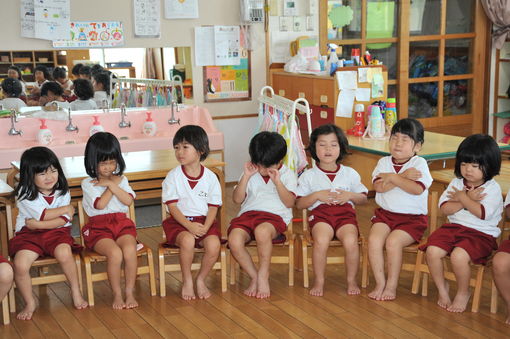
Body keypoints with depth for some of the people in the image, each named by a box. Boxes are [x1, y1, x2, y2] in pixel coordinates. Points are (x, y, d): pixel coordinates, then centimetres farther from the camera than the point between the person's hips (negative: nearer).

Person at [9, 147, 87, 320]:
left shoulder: (62, 191, 1)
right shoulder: (25, 194, -6)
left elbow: (64, 221, -9)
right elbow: (43, 215, -16)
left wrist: (37, 224, -18)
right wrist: (67, 209, -6)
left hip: (56, 232, 1)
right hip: (29, 234, 0)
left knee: (64, 253, -31)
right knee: (20, 264, -26)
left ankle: (76, 292, -7)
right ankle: (29, 303, -2)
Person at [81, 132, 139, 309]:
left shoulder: (121, 179, 16)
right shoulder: (88, 183, 4)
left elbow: (128, 200, -1)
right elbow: (100, 204, -10)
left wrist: (111, 184, -6)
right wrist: (112, 184, -2)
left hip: (121, 223, 3)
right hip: (99, 227, -3)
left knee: (130, 250, -30)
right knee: (115, 253, -32)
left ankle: (130, 292, -13)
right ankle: (117, 294, -13)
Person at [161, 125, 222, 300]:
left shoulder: (210, 177, 3)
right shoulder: (173, 176, -1)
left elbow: (213, 207, 2)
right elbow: (172, 206, -6)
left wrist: (205, 227, -15)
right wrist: (189, 226, -20)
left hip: (204, 221, 1)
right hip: (179, 222, -1)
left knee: (214, 244, -28)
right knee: (187, 240, -34)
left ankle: (201, 279, -1)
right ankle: (187, 281, -9)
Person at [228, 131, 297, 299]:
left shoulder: (287, 175, 12)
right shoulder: (251, 174, 20)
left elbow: (289, 203, 0)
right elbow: (237, 199, 11)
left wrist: (277, 182, -11)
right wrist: (246, 176, 1)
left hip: (275, 216, -3)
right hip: (248, 214, 3)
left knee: (262, 231, -41)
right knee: (234, 239, -30)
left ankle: (263, 275, -19)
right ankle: (255, 277, -10)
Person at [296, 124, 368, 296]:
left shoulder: (350, 173, 16)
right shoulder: (308, 176, 12)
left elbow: (364, 198, 19)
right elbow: (299, 203, 8)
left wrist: (350, 195, -2)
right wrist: (316, 195, -8)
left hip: (345, 213, 1)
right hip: (320, 213, -1)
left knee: (351, 240, -30)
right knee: (321, 239, -34)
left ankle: (352, 280, -7)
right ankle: (318, 281, -14)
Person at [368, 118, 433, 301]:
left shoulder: (419, 163, -2)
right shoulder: (384, 162, 8)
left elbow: (417, 189, -20)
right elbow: (379, 186, -10)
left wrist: (393, 178, -14)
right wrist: (404, 176, -15)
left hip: (413, 217, -3)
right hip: (385, 213, 4)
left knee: (393, 241, -26)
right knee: (374, 239, -22)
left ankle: (392, 286, -8)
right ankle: (380, 283, -8)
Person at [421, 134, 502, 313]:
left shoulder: (493, 188, -4)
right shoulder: (457, 183, 10)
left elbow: (482, 213, -19)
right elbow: (445, 208, -1)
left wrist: (463, 197, -9)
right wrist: (467, 200, -12)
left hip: (481, 234, -5)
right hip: (454, 227, 5)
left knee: (458, 255, -32)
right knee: (432, 251, -21)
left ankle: (463, 293, -3)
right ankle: (442, 288, 6)